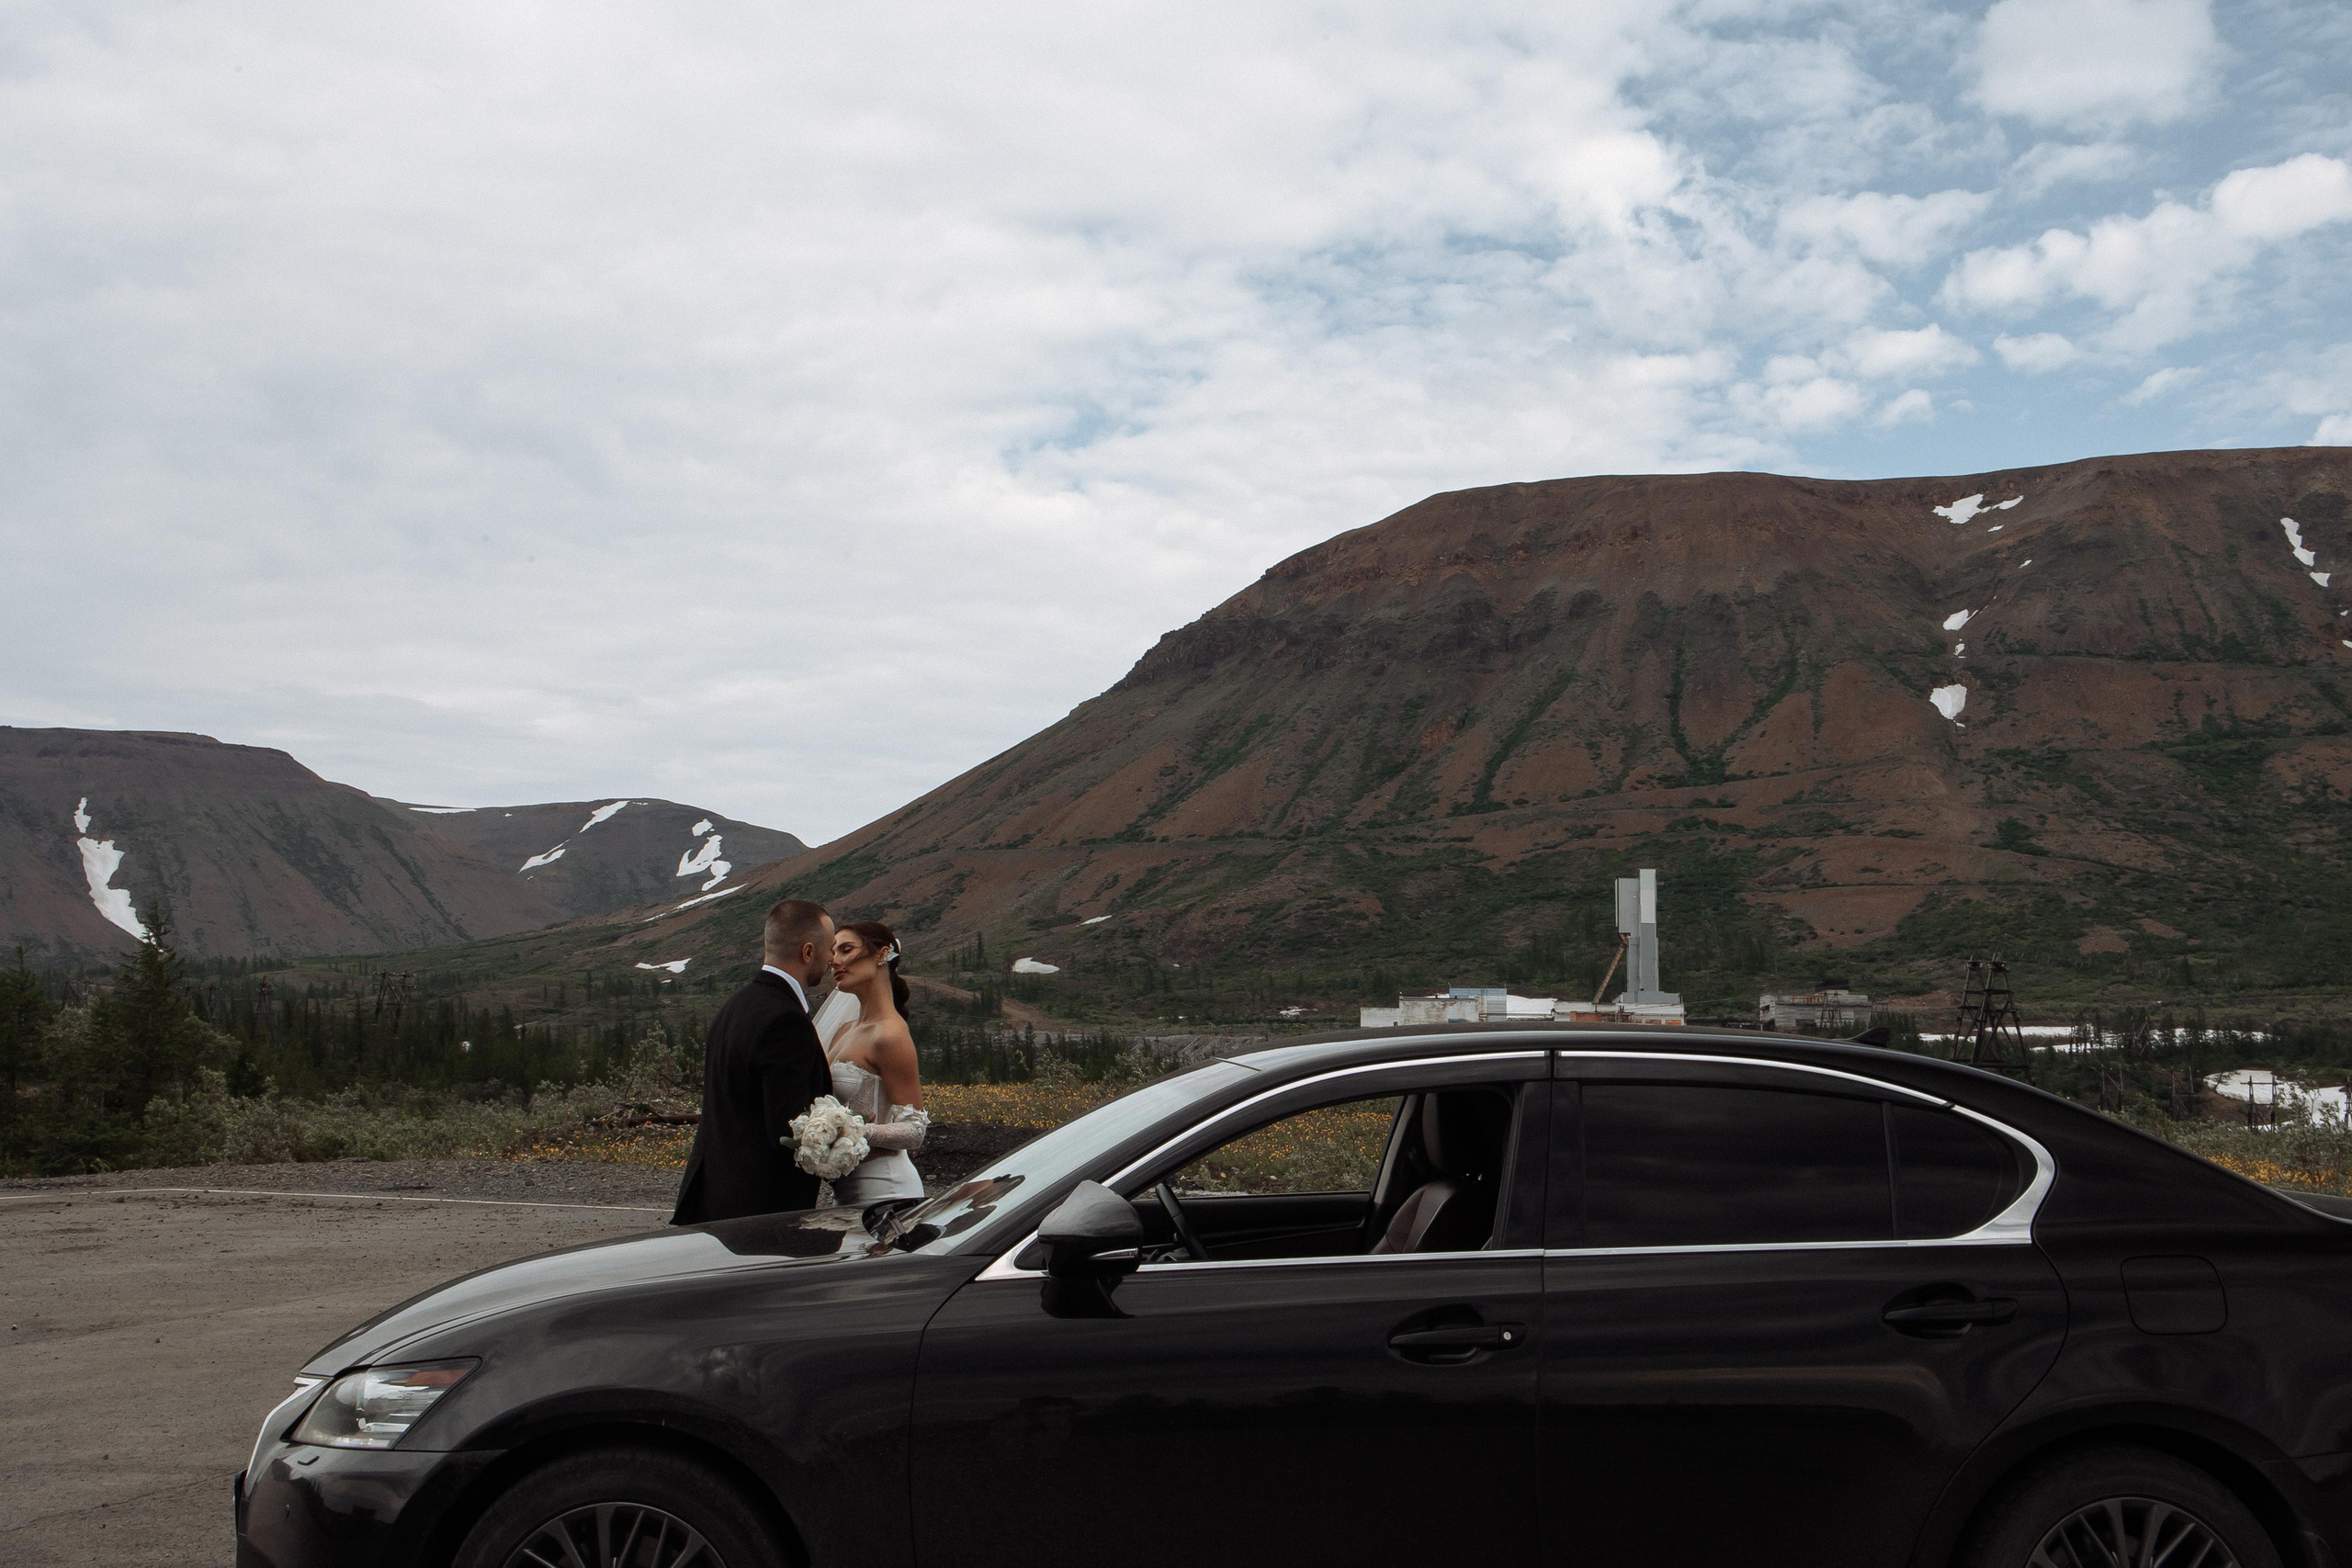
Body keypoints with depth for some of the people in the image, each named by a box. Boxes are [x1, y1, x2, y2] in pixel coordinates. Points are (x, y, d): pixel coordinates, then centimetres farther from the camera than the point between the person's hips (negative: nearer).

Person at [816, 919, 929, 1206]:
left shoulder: (890, 1035, -13)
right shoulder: (845, 1031, 13)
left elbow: (914, 1131, -15)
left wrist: (859, 1131, -30)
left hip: (882, 1187, -8)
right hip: (845, 1185, 8)